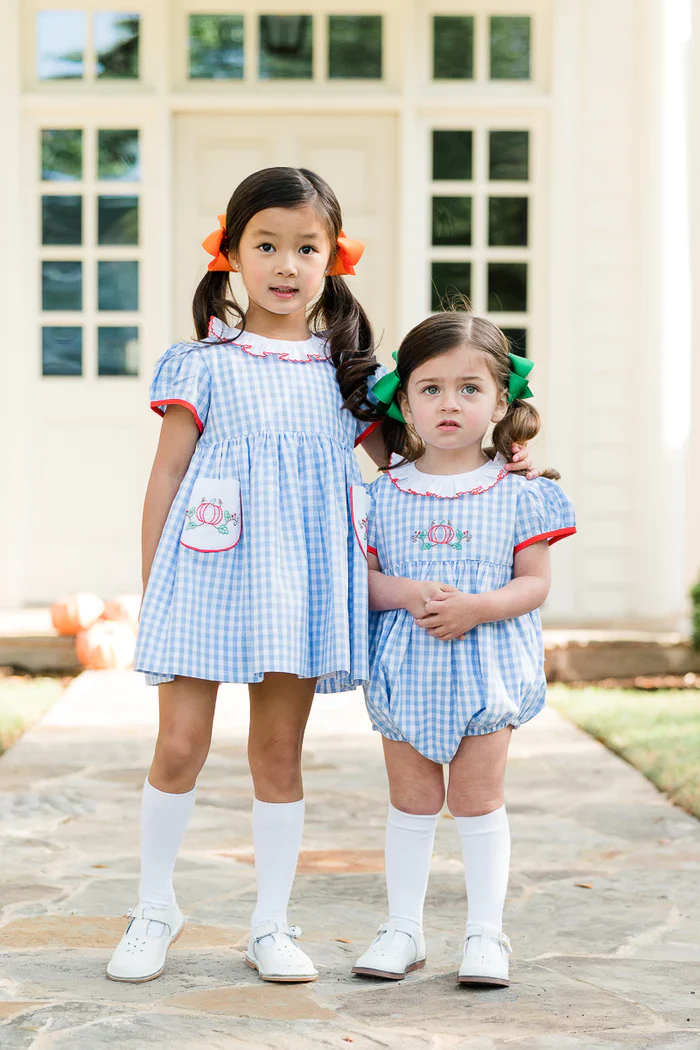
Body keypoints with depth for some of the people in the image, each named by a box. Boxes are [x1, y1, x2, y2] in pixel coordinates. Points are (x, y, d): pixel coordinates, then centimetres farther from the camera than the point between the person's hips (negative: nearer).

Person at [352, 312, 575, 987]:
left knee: (477, 798, 3)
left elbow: (535, 582, -3)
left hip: (486, 667, -1)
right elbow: (360, 576, 2)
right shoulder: (384, 494, 1)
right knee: (411, 799, 9)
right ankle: (403, 928, 20)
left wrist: (474, 608, -19)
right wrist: (408, 593, -18)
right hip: (405, 668, 2)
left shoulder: (518, 493, -3)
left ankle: (486, 932, 15)